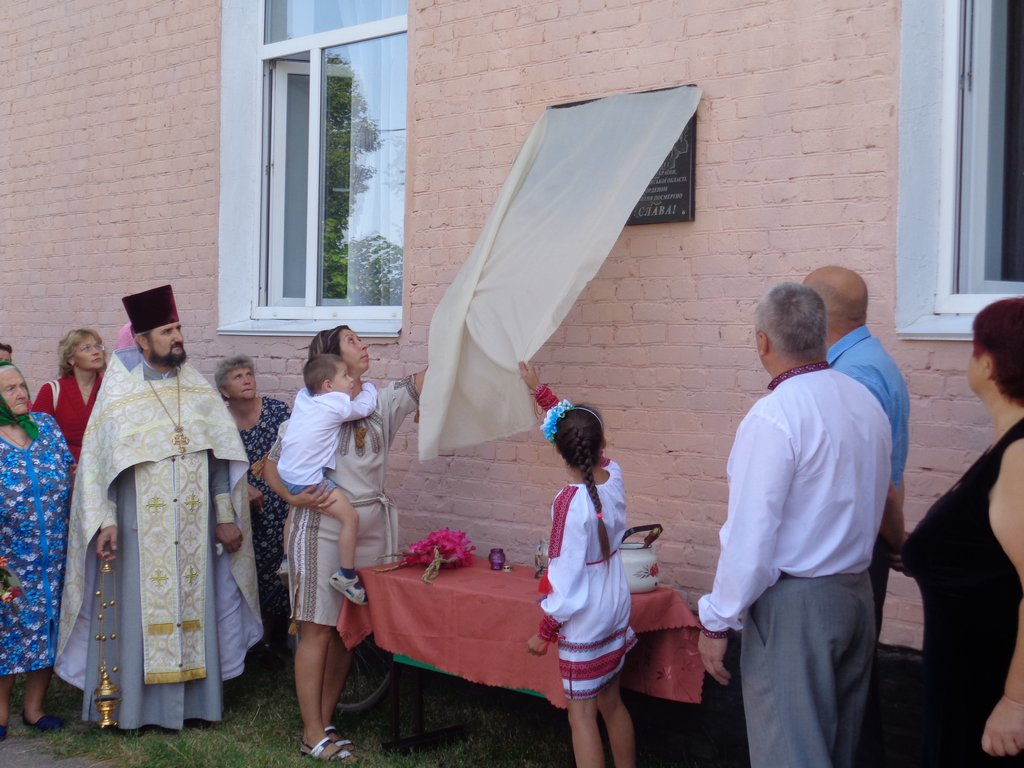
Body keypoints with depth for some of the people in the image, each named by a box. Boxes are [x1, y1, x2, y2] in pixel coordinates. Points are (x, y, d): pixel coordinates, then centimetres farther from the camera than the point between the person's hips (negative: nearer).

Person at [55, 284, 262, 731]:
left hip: (193, 528, 3)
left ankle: (192, 699, 16)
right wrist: (106, 522, -12)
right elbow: (98, 461, -4)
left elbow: (219, 458, 7)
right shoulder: (119, 395, -3)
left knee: (192, 606, 7)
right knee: (139, 608, 0)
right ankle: (134, 704, 10)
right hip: (140, 530, -3)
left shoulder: (199, 391, 6)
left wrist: (225, 517, 3)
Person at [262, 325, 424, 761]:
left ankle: (324, 722, 18)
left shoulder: (382, 402, 10)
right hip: (322, 527, -5)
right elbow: (272, 466, 1)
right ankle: (313, 736, 1)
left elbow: (425, 379, 2)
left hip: (370, 529, 5)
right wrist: (293, 497, -17)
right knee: (317, 629, -4)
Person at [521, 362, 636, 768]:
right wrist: (540, 391, 21)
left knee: (581, 715, 2)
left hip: (583, 624, -7)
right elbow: (585, 435, 13)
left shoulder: (569, 502, -22)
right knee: (612, 704, 19)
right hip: (615, 613, 7)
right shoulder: (614, 478, -5)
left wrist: (545, 632, -9)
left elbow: (566, 575, -20)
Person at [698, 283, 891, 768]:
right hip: (858, 594, 8)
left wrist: (716, 622, -13)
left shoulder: (774, 417, -19)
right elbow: (874, 503, 12)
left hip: (794, 604, -8)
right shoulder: (866, 403, 6)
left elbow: (750, 536, -21)